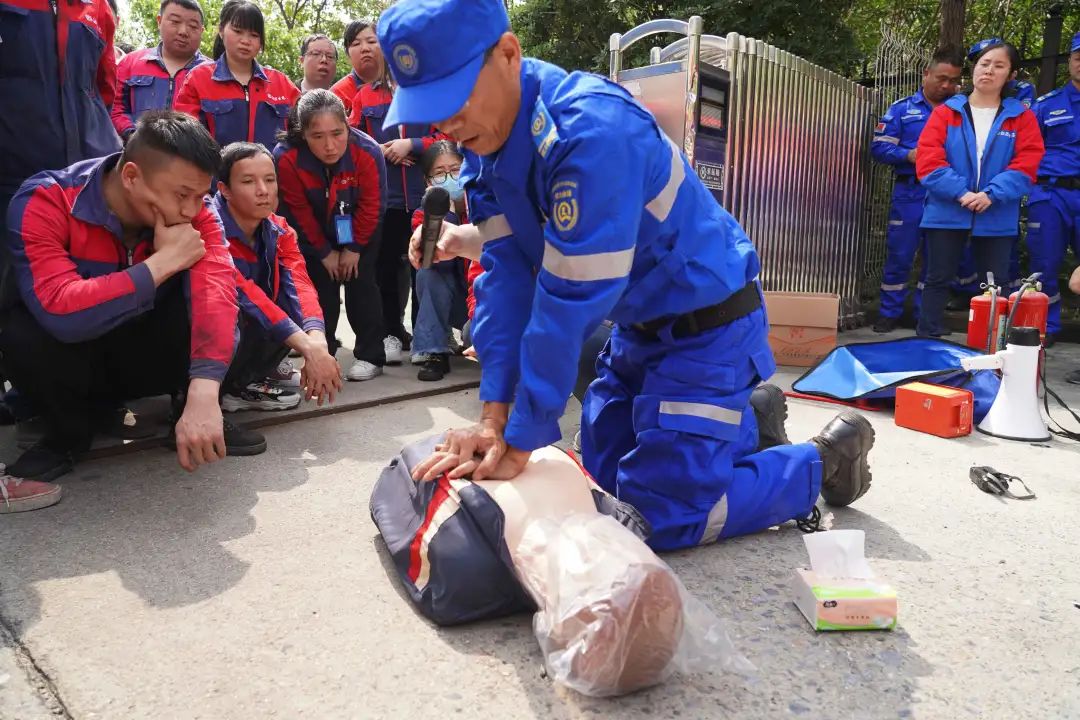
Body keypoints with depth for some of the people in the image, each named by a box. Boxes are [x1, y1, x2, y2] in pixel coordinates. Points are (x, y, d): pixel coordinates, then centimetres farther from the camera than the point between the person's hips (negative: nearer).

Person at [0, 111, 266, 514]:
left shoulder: (195, 214, -17)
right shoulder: (44, 203, -25)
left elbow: (215, 293, -34)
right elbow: (61, 312, -40)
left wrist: (202, 396, -49)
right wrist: (162, 262, -34)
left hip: (146, 355, 1)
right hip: (73, 363, 0)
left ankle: (185, 404, -1)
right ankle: (70, 433, -5)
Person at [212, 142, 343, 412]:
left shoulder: (279, 231, -6)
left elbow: (299, 284, -22)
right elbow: (243, 293, -38)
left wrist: (317, 340, -42)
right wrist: (307, 347, -48)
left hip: (250, 330, 7)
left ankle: (248, 377, 4)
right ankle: (224, 388, -9)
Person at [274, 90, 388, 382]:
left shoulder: (367, 151, -31)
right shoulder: (286, 158, -31)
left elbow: (371, 206, -18)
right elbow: (298, 213, -18)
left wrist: (354, 248, -12)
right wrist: (325, 253, -11)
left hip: (360, 230, 0)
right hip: (315, 235, 1)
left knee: (361, 284, -4)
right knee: (321, 287, -2)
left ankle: (370, 356, 4)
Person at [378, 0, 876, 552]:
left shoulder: (591, 129, -32)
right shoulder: (486, 140, -5)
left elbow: (570, 301, -32)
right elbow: (508, 277, -7)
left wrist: (518, 445, -24)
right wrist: (494, 418, -13)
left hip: (706, 326, -8)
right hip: (638, 326, 8)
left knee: (658, 515, -7)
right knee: (606, 479, 16)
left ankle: (824, 461, 14)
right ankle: (741, 416, 34)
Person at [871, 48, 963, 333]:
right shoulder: (902, 108, 6)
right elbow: (879, 147, 0)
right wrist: (909, 155, -16)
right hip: (910, 194, -2)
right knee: (899, 255, -1)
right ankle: (889, 313, 10)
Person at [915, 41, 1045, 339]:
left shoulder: (1022, 117, 7)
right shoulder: (945, 112, 4)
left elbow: (1026, 165, -3)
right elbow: (928, 160, -8)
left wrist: (991, 194, -18)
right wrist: (960, 193, -18)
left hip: (998, 217, 1)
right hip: (947, 212, -1)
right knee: (938, 279, 4)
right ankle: (927, 338, 13)